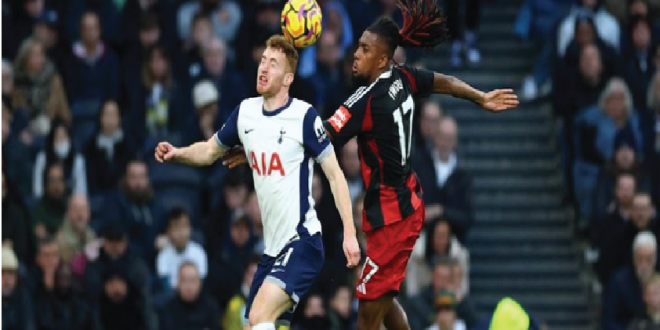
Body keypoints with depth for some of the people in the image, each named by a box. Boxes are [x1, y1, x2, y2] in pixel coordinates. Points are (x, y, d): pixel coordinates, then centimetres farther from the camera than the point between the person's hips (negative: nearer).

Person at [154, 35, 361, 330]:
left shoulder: (304, 116, -11)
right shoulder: (245, 111, 7)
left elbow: (334, 174, -9)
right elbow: (210, 151, 23)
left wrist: (349, 233, -16)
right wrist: (177, 153, 1)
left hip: (302, 242, -7)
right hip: (272, 247, 7)